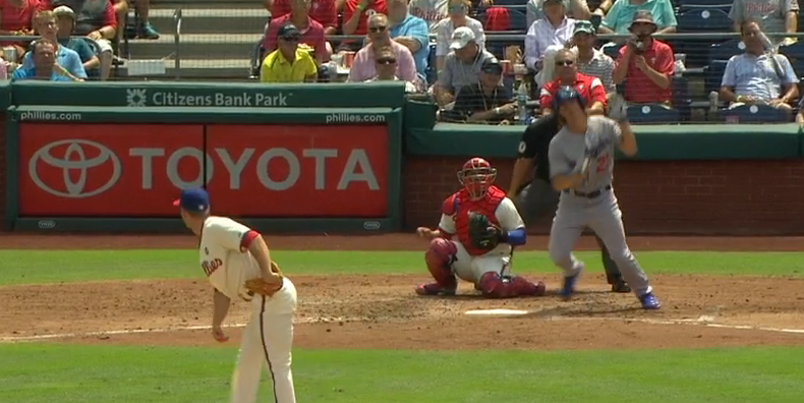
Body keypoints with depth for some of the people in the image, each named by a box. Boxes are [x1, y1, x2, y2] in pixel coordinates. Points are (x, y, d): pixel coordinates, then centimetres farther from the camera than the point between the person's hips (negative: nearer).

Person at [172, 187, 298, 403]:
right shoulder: (205, 245, 21)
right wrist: (216, 325, 24)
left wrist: (268, 274, -32)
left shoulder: (215, 228, -10)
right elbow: (222, 288, 26)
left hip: (273, 298, -11)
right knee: (246, 365, 21)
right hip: (263, 303, 11)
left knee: (278, 367, -9)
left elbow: (253, 239, -25)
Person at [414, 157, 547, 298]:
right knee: (437, 247, -25)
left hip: (491, 258, -4)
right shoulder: (454, 203, -1)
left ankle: (528, 287, -2)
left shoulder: (501, 204, -12)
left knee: (493, 287, -36)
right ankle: (446, 285, 4)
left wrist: (502, 236, -30)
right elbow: (444, 233, 10)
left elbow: (521, 236, -10)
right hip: (465, 255, 4)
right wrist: (429, 234, -12)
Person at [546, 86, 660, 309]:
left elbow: (630, 150, -14)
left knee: (620, 254, -4)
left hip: (602, 201, 0)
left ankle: (644, 292, 16)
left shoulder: (603, 127, -9)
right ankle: (573, 270, 30)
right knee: (558, 254, -6)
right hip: (571, 204, 0)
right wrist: (578, 176, -38)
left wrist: (623, 123, -28)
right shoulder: (558, 143, -14)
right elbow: (557, 183, -18)